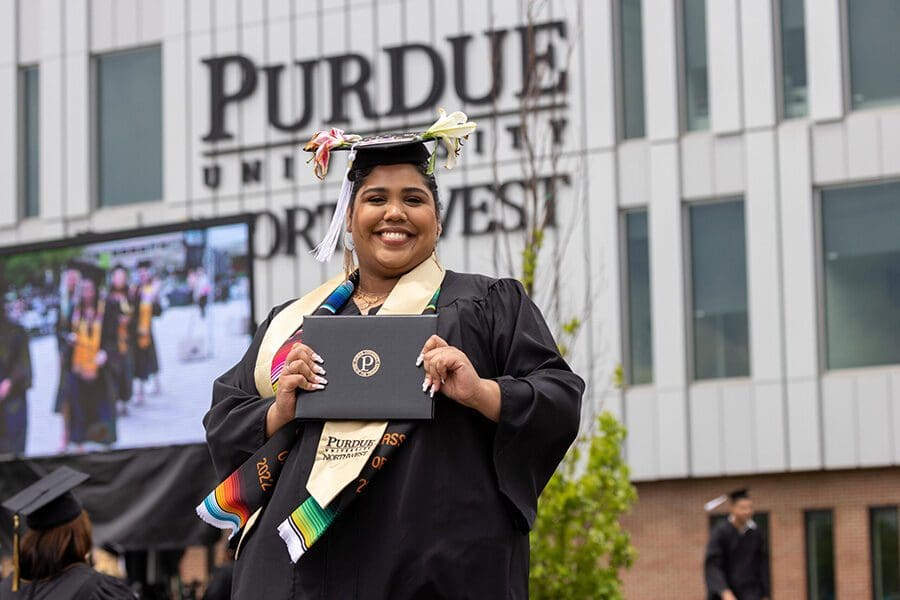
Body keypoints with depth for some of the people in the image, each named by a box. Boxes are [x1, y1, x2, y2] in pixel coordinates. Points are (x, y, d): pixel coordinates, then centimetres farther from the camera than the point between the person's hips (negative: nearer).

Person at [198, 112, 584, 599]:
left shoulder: (491, 305, 10)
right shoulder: (293, 321, 18)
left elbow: (561, 402, 1)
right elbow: (223, 425, 15)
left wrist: (481, 393, -17)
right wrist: (280, 411, -6)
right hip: (306, 560, 3)